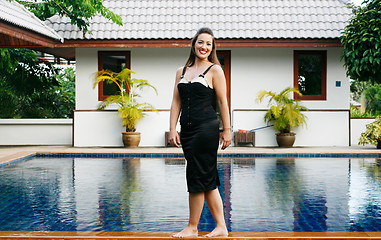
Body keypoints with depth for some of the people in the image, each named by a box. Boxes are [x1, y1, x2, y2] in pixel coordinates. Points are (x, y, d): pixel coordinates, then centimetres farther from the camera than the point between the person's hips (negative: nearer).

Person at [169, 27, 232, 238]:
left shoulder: (215, 70, 1)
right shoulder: (182, 71, 16)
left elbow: (222, 102, -2)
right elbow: (176, 102, 13)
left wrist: (227, 130, -5)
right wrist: (172, 129, 5)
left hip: (206, 128, -6)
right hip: (187, 130, 6)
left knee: (197, 177, -3)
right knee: (208, 180, 10)